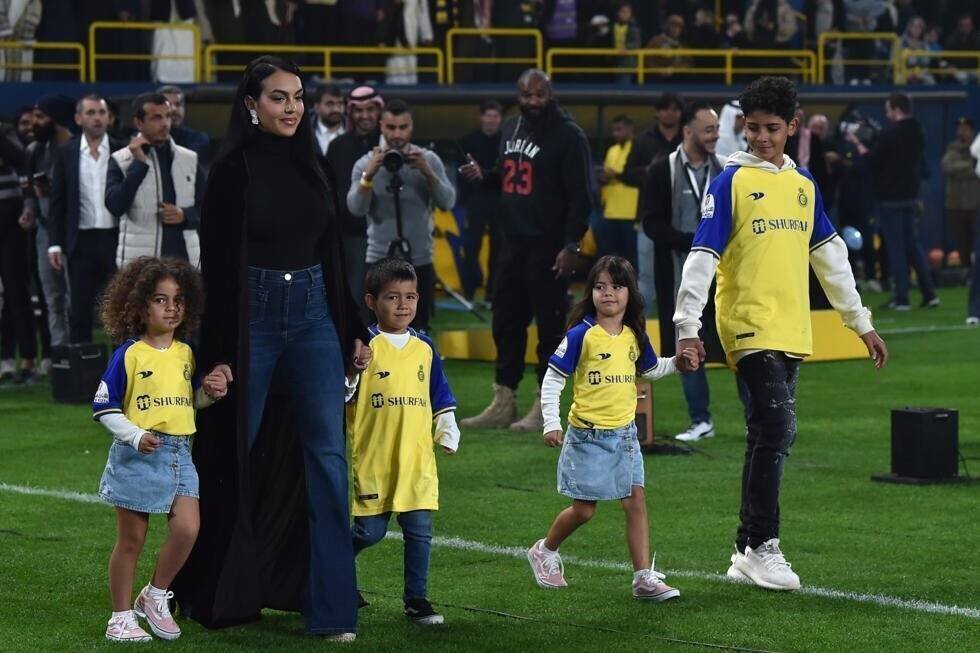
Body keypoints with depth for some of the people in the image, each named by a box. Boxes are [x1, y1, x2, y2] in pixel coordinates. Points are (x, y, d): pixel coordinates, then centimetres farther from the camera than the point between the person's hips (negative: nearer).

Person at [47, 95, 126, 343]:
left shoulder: (123, 151, 2)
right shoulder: (66, 153, 5)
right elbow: (58, 202, 6)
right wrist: (55, 244, -1)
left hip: (116, 238, -1)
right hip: (81, 241, 1)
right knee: (79, 311, 4)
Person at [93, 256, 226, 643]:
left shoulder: (186, 354, 8)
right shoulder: (129, 354, -8)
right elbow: (104, 408, -7)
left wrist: (210, 392, 0)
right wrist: (136, 436, -20)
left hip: (178, 453, 4)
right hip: (136, 455, -4)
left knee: (187, 528, -10)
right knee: (131, 539, 3)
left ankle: (155, 597, 11)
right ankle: (122, 615, 15)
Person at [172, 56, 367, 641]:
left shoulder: (313, 167, 9)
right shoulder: (233, 170, -7)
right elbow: (218, 264, -9)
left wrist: (353, 329, 13)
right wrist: (220, 352, -13)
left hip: (314, 315, 4)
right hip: (253, 315, -4)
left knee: (327, 452, -4)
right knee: (237, 457, 5)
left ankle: (332, 608, -3)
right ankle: (214, 591, 25)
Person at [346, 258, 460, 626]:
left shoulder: (424, 348, 10)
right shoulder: (364, 345, -4)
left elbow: (440, 397, 19)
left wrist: (449, 429, 8)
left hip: (417, 459, 4)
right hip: (373, 459, -4)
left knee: (419, 530, 2)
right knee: (370, 531, -1)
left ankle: (416, 599, 11)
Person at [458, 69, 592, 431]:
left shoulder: (568, 135, -9)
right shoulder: (511, 129, 14)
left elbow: (580, 196, -12)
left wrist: (571, 245, -18)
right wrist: (483, 175, 4)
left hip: (547, 248, -7)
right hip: (512, 242, 7)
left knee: (549, 324, -2)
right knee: (506, 322, 10)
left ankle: (543, 407, 3)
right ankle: (503, 403, 18)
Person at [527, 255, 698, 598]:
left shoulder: (635, 336, 4)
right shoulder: (581, 335, -12)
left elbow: (650, 369, 24)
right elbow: (553, 379, -10)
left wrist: (676, 363, 5)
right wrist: (551, 424, -17)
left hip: (624, 433, 5)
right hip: (588, 436, -5)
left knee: (636, 501, -3)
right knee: (584, 509, 3)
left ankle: (644, 578, -2)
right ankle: (545, 551, 30)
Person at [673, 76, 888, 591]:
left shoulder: (803, 184, 14)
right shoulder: (731, 181, -3)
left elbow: (830, 255, 21)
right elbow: (702, 256, -9)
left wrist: (860, 321, 20)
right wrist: (687, 326, -18)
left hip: (792, 332, 6)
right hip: (750, 326, -6)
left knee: (769, 436, 8)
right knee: (775, 428, -16)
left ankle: (747, 554, 15)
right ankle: (762, 547, -8)